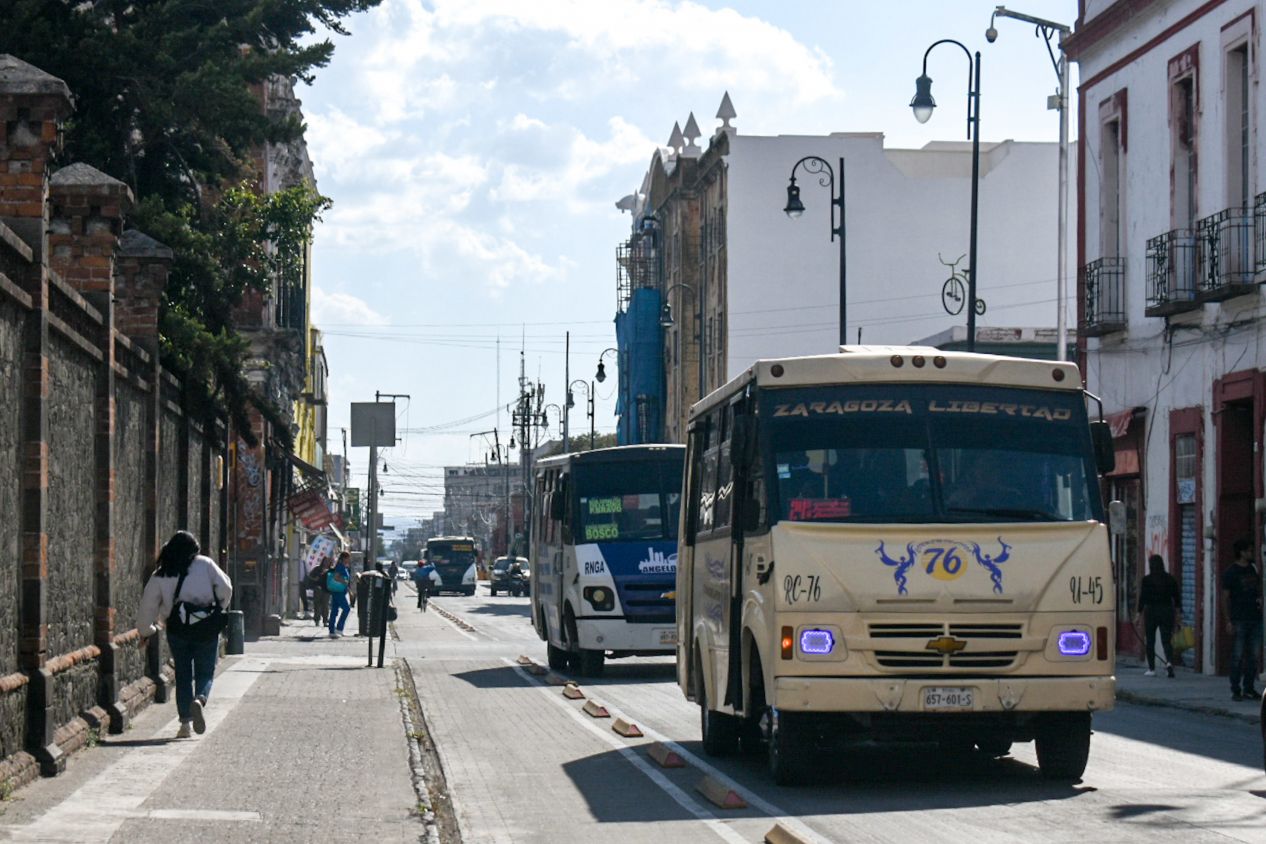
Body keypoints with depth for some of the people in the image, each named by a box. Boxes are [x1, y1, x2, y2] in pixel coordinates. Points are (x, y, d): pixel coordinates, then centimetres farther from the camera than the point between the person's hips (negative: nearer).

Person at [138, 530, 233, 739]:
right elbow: (225, 588, -3)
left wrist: (145, 630, 24)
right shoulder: (205, 565, 1)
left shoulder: (160, 576, 5)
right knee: (205, 672, 7)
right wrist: (219, 609, 15)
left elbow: (148, 605, 10)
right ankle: (199, 699, -25)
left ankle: (185, 722, 4)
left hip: (177, 630, 1)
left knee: (183, 675, 11)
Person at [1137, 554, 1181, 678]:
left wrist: (1139, 613, -3)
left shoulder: (1147, 580, -7)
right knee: (1166, 640, 3)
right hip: (1167, 611, 2)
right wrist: (1178, 611, 9)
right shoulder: (1170, 579, 2)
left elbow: (1142, 598, -7)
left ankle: (1151, 669, 11)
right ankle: (1169, 662, -22)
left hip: (1151, 611, -2)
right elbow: (1177, 597, 3)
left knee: (1150, 641, 9)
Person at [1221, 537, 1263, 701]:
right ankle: (1235, 690, -1)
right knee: (1237, 656, -4)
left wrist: (1260, 599, 3)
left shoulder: (1253, 568, 12)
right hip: (1239, 620, -6)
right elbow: (1225, 598, -6)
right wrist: (1228, 621, -12)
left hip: (1255, 618, 6)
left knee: (1254, 655, 6)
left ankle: (1249, 688, 13)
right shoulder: (1230, 572, -5)